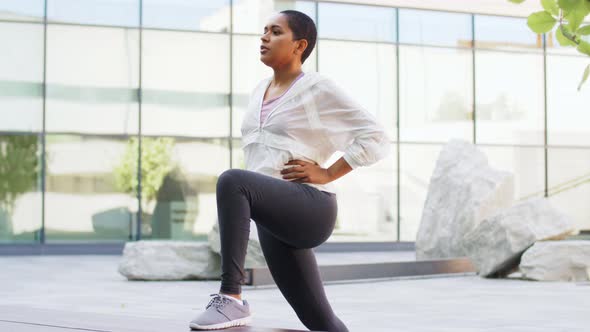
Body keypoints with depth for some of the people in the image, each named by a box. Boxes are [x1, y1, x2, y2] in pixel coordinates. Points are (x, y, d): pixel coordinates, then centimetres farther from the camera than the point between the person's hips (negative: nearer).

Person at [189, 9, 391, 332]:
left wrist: (327, 174, -11)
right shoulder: (260, 90, 21)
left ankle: (231, 298, -33)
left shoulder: (318, 88, -1)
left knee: (231, 181, -33)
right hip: (274, 218, 8)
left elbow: (377, 139, -5)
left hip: (309, 208, -8)